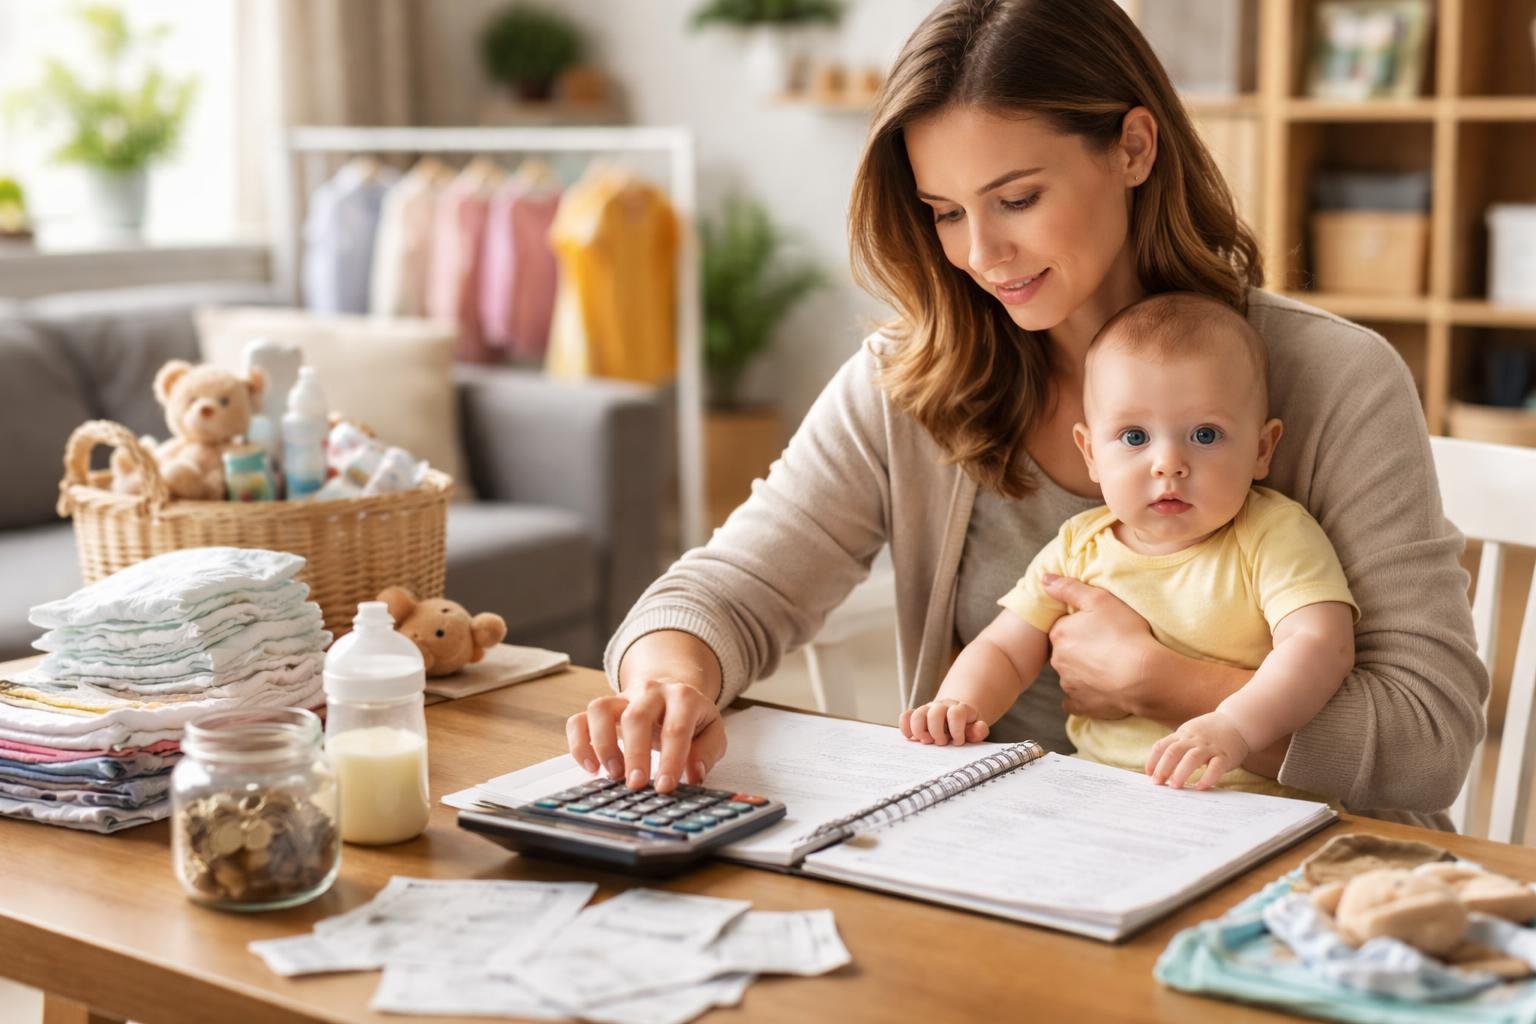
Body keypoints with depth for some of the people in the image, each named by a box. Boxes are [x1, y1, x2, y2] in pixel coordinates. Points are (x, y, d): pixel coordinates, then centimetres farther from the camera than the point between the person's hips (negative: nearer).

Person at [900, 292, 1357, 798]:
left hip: (1252, 799, -4)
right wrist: (960, 705, -9)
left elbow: (1322, 647, -19)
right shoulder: (1079, 547, 8)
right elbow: (1003, 651, 14)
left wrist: (1233, 728, -37)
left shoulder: (1277, 535, -5)